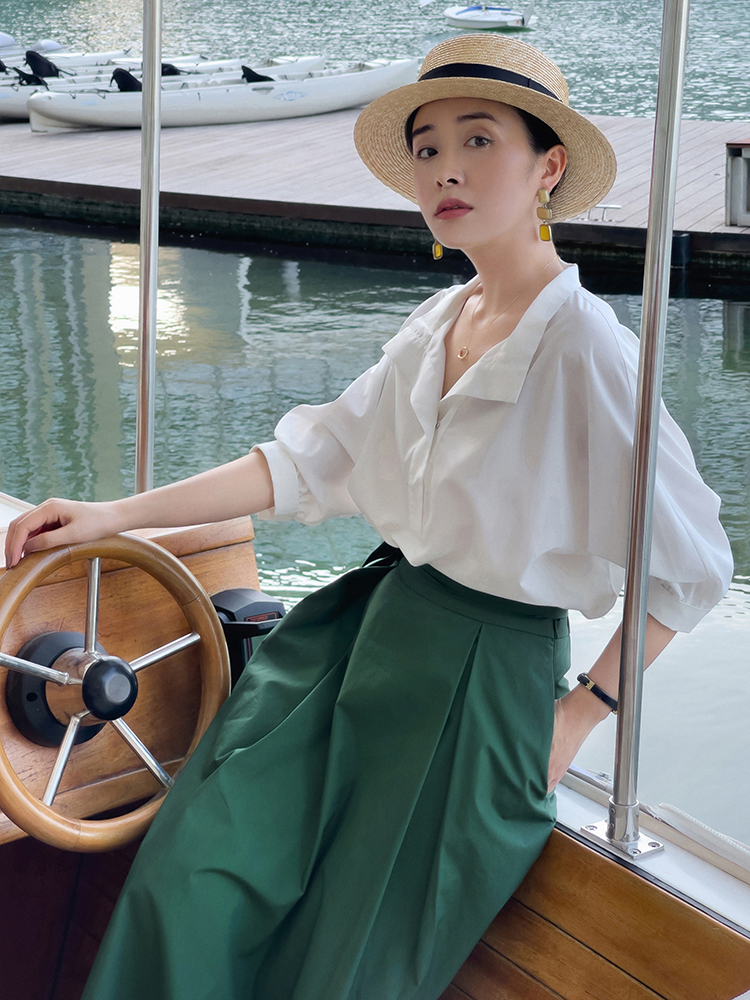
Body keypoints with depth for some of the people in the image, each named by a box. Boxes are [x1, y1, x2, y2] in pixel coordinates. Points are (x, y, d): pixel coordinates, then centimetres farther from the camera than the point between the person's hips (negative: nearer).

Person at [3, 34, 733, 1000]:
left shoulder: (584, 347, -17)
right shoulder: (435, 326, 5)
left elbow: (690, 564, -13)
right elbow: (307, 462, 5)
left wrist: (585, 710, -9)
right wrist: (115, 514, 0)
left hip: (485, 675, -6)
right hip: (372, 622, 6)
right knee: (197, 876, 0)